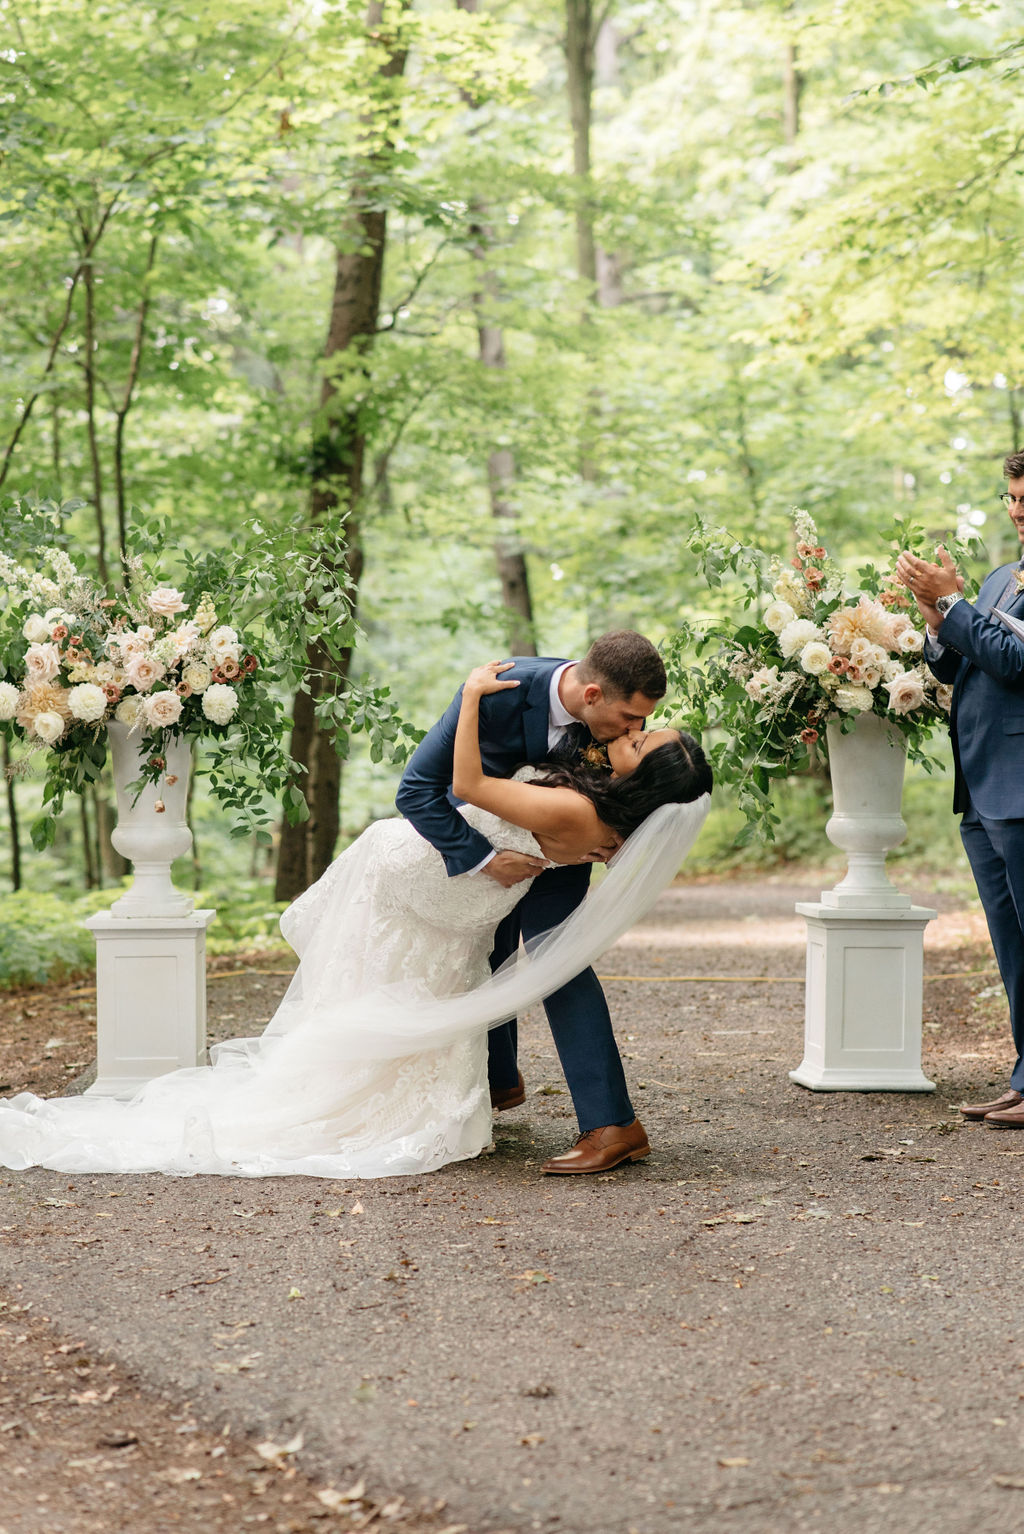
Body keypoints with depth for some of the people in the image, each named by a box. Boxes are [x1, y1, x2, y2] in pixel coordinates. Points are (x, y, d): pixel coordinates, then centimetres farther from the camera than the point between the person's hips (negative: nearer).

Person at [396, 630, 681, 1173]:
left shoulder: (618, 716, -27)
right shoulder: (497, 694, -39)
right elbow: (416, 789, -35)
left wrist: (613, 841, -25)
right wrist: (483, 858, -38)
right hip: (477, 832, 0)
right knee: (485, 961, 11)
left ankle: (611, 1124, -20)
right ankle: (499, 1082, 38)